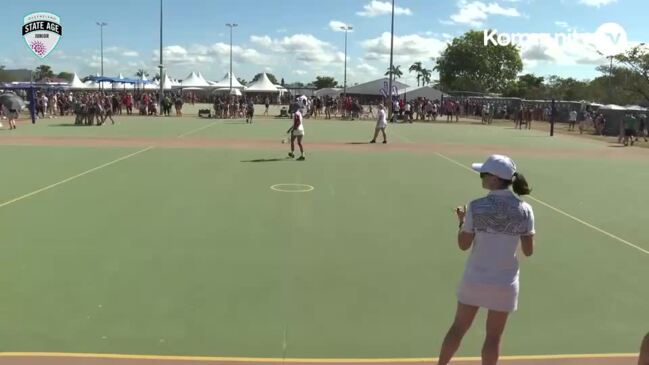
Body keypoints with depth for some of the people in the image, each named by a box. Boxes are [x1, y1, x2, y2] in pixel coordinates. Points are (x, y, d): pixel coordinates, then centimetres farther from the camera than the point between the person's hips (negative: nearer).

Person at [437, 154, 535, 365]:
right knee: (493, 336, 13)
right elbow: (528, 251, -4)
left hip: (475, 279, 0)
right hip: (505, 283, 0)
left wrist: (462, 221, 10)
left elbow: (463, 245, -6)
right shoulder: (524, 210, -9)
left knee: (458, 328, 17)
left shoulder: (476, 207, -13)